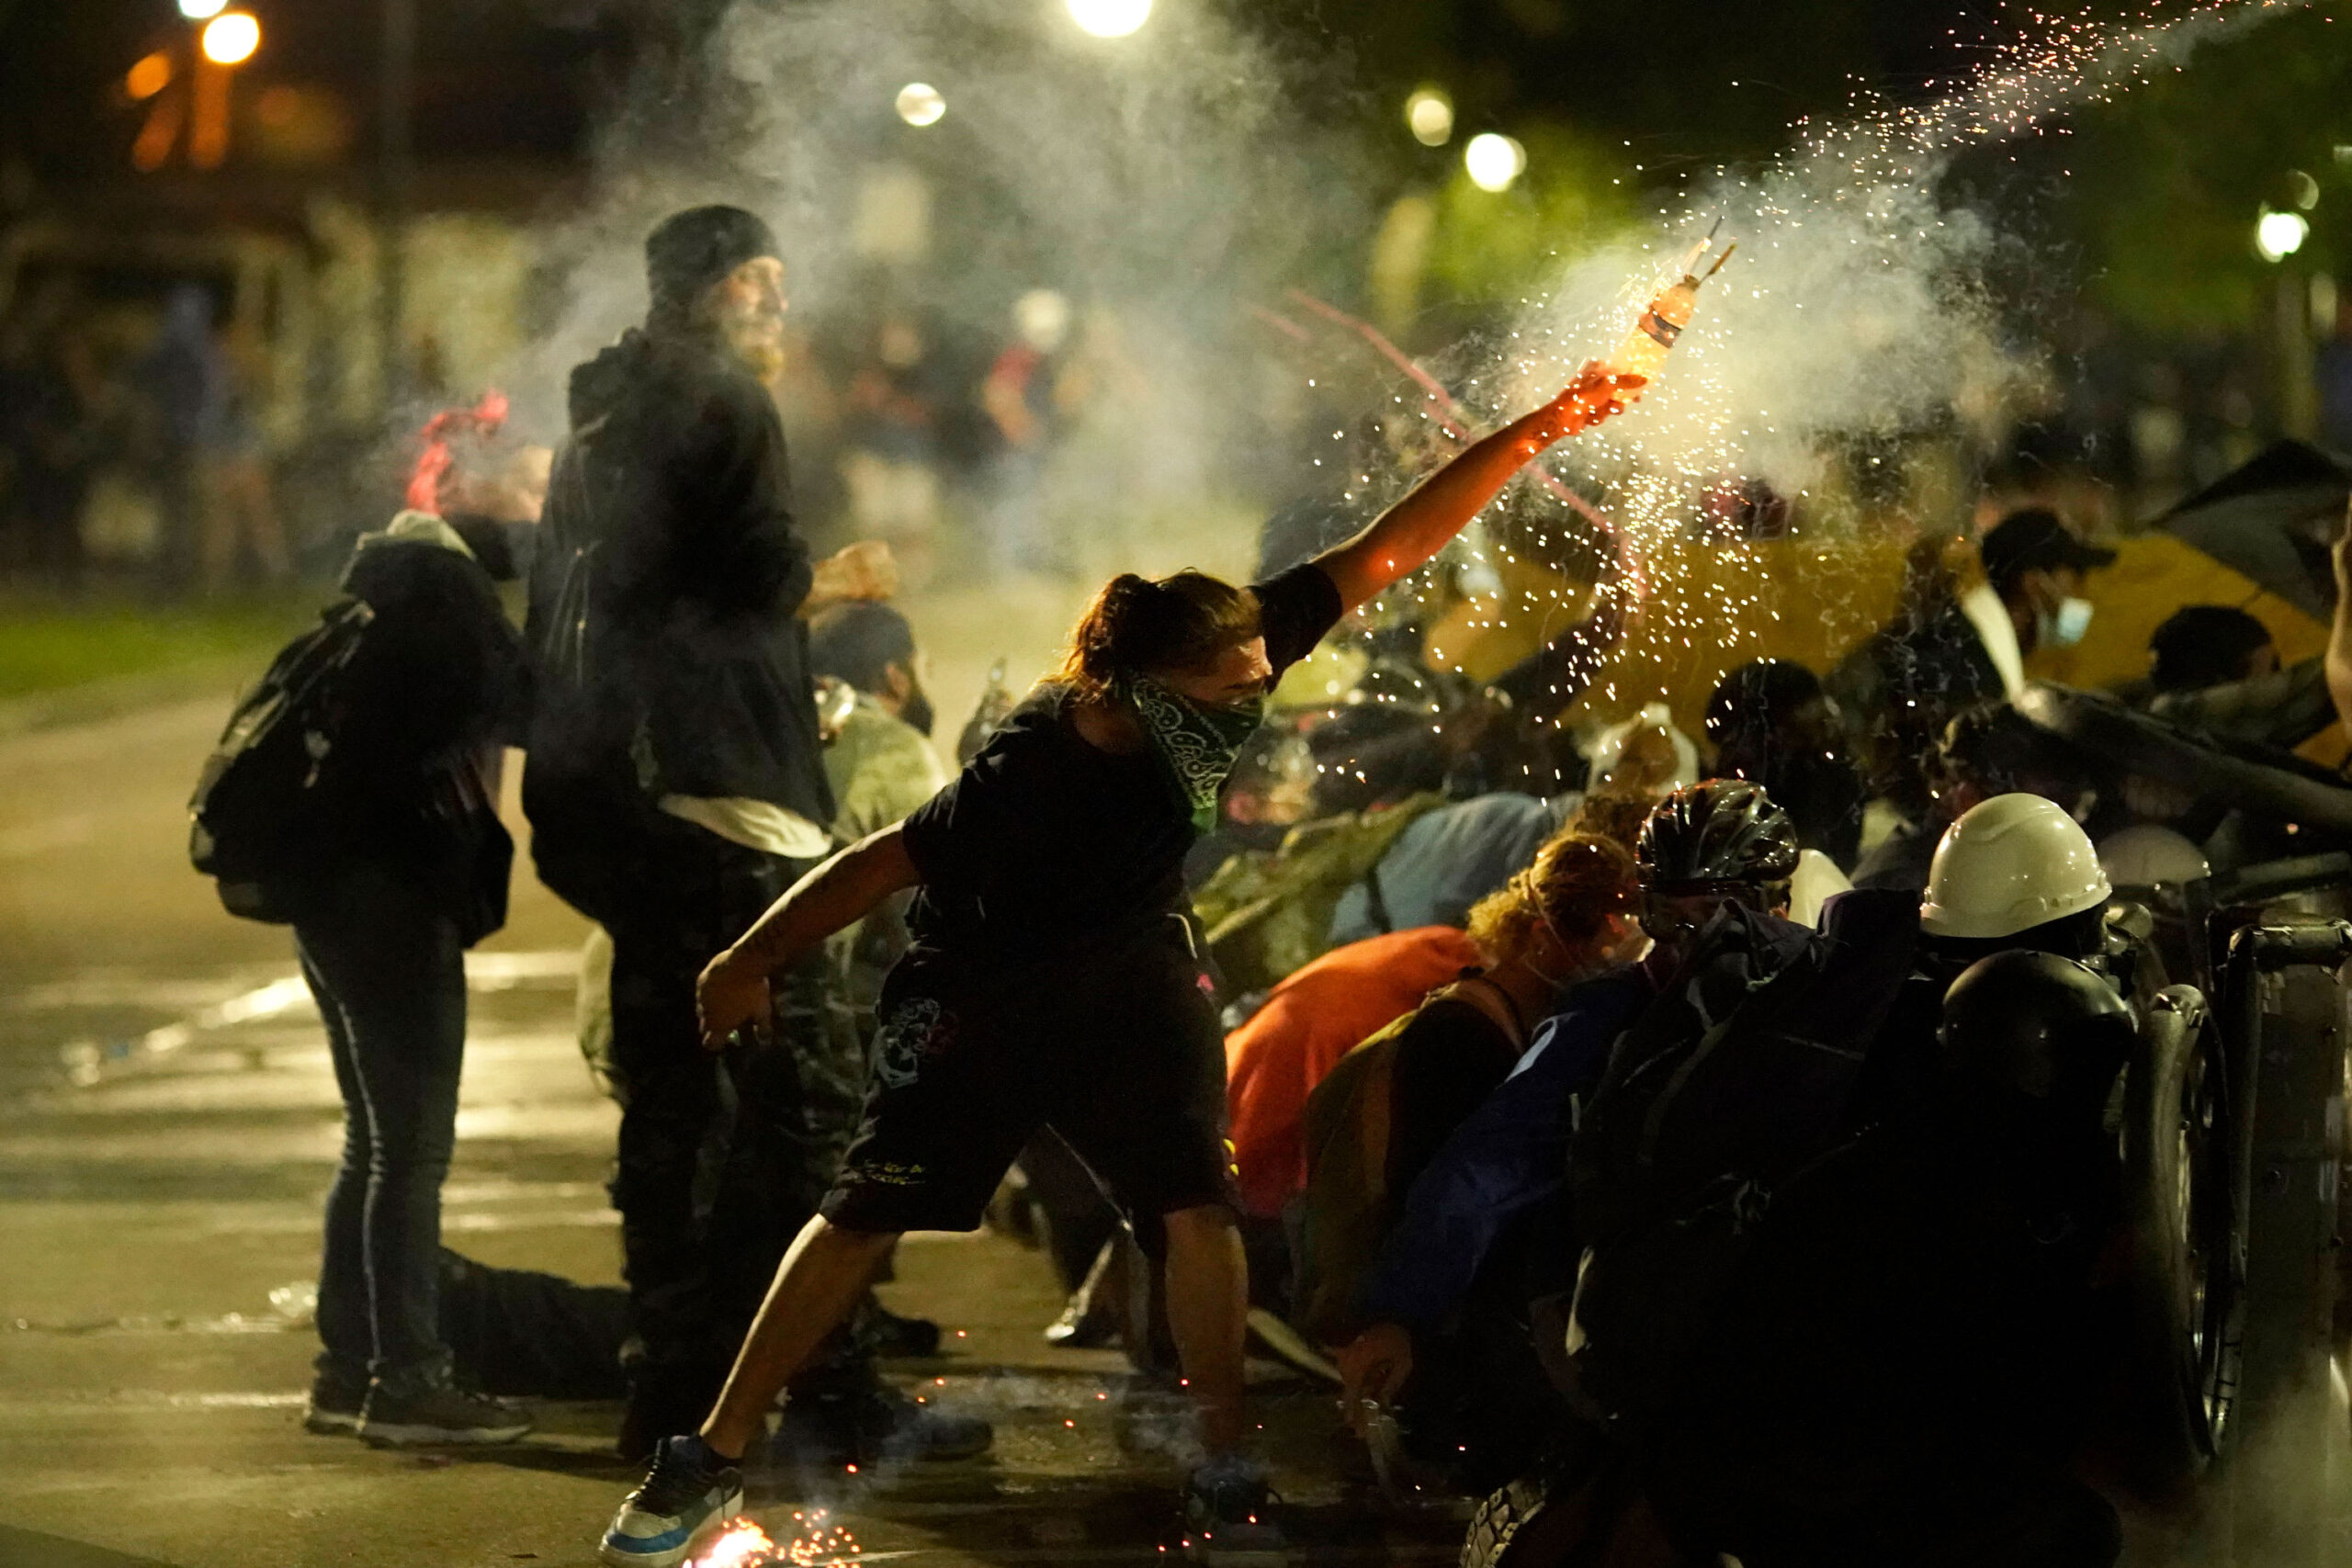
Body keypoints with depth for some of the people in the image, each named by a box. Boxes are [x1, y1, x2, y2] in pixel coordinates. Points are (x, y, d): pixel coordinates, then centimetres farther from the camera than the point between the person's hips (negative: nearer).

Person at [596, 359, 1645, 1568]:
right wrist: (750, 963, -19)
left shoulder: (1228, 664, -25)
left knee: (1198, 1209, -9)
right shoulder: (1038, 779, -38)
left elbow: (1388, 550, -22)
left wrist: (1539, 431, -27)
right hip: (981, 996, -4)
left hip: (1128, 979, 4)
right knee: (867, 1217, 1)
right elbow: (887, 864, -27)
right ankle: (711, 1463, 10)